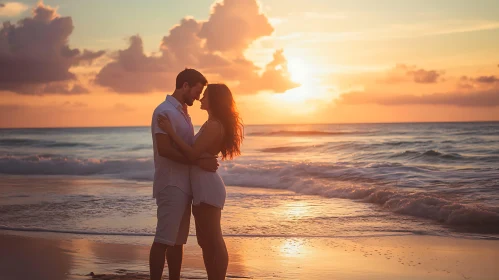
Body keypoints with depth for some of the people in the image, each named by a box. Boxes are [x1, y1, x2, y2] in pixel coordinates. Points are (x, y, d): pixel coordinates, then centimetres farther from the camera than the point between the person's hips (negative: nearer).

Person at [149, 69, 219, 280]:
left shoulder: (181, 113, 19)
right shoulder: (165, 111, -11)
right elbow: (164, 149, -22)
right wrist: (199, 161, -22)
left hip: (183, 185, 10)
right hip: (171, 185, -10)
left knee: (178, 240, 10)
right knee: (163, 240, -9)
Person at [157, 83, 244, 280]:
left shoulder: (213, 125, -14)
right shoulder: (214, 124, 17)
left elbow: (193, 153, -20)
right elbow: (196, 150, 20)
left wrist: (170, 131, -18)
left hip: (207, 187, -11)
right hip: (203, 187, 11)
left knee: (214, 241, -6)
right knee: (205, 241, 14)